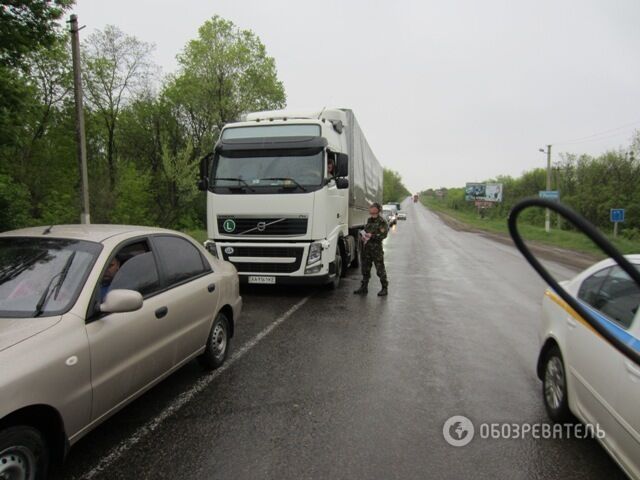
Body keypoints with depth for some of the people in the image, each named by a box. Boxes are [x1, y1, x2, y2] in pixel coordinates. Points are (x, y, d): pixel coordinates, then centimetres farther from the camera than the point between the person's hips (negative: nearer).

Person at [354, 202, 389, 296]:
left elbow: (383, 235, -15)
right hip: (366, 247, 7)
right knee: (365, 268, 12)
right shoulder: (369, 220, 15)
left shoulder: (382, 222, -7)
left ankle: (384, 288, 10)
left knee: (380, 269, 0)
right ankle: (364, 287, 22)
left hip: (376, 248, -7)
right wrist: (364, 235, 7)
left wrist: (371, 236, -22)